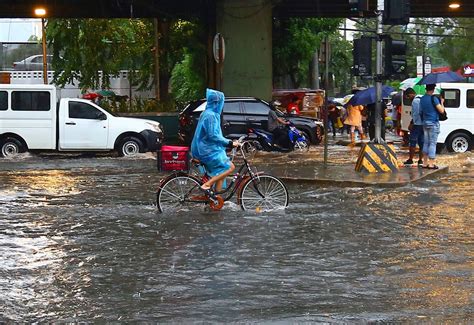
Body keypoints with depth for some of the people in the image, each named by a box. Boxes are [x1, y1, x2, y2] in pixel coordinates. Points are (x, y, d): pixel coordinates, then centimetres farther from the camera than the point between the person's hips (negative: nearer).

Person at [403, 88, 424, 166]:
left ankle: (410, 159, -1)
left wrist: (411, 123, -12)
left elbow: (415, 114, -18)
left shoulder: (415, 101, -13)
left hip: (417, 124, -9)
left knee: (413, 142, -3)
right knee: (421, 142, 8)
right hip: (423, 124, 9)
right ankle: (420, 160, 10)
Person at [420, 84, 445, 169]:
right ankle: (431, 163, -5)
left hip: (425, 123, 7)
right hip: (433, 123, -7)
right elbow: (441, 110, -13)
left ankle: (425, 163, 14)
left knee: (426, 143, 12)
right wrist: (442, 102, 2)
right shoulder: (433, 99, -14)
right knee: (432, 143, -4)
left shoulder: (422, 99, 9)